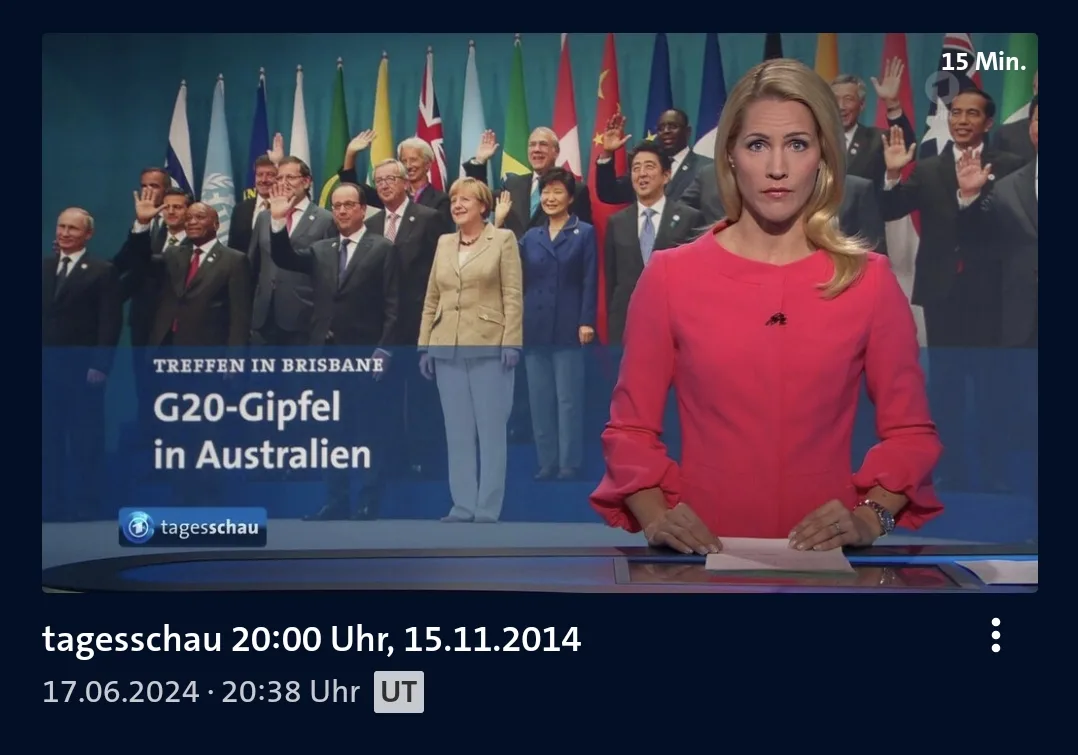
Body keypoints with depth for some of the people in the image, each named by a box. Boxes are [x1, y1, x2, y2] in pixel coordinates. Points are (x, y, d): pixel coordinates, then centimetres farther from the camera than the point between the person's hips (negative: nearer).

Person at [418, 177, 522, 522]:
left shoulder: (503, 239, 2)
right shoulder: (444, 243, 15)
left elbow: (513, 295, -4)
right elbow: (431, 298, 14)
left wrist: (511, 342, -13)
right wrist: (425, 345, 8)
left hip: (489, 347, -5)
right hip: (447, 349, 5)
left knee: (491, 429, -1)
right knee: (457, 431, 6)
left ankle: (487, 510, 3)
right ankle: (462, 506, 11)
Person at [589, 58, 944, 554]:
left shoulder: (870, 281, 3)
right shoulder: (670, 277, 2)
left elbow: (910, 432, 10)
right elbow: (630, 429, 8)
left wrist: (870, 517, -6)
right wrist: (655, 517, -9)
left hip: (824, 556, 0)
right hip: (703, 555, 0)